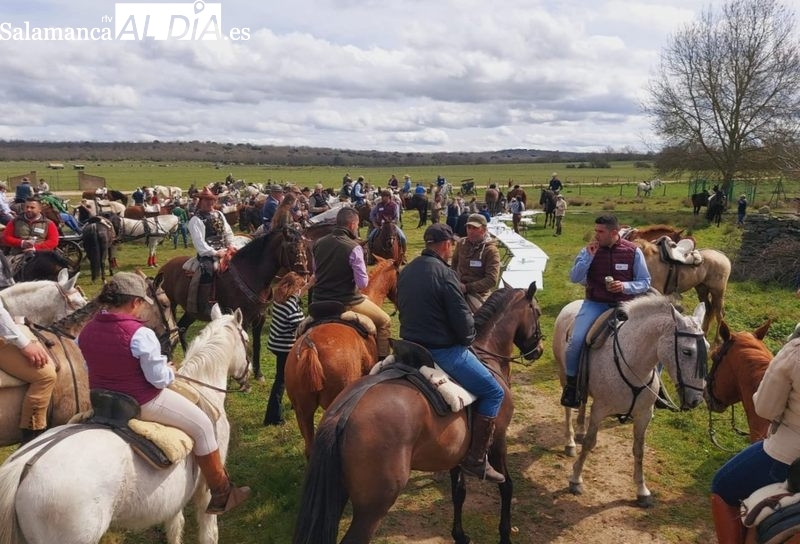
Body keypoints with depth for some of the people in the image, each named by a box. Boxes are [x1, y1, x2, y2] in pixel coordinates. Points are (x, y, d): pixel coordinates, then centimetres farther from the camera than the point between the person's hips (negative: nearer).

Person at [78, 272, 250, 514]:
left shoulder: (87, 330, -4)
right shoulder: (140, 334, -26)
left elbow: (95, 367, 8)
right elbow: (159, 379, -21)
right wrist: (170, 371, 0)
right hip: (142, 403, -8)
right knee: (202, 426, 8)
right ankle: (221, 495, 17)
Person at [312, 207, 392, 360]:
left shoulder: (319, 243, 0)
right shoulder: (354, 247, -19)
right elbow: (362, 283, -17)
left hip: (320, 301, 7)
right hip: (347, 303, -6)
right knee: (385, 322, 12)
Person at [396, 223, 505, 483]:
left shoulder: (406, 271, 6)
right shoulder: (445, 274, -19)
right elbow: (464, 322, -18)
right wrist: (467, 339, 3)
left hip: (411, 347, 9)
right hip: (443, 351, -9)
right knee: (494, 392, 3)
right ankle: (475, 459, 0)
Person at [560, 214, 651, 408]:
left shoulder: (633, 251, -1)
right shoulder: (589, 250, 2)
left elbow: (645, 282, 3)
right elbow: (574, 278, -4)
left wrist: (625, 286, -17)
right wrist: (588, 256, -15)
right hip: (595, 304, 0)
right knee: (576, 340, -23)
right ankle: (571, 384, -1)